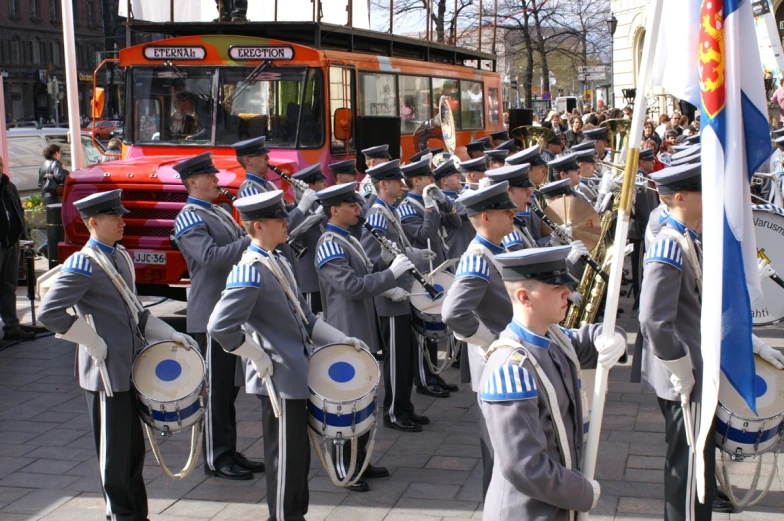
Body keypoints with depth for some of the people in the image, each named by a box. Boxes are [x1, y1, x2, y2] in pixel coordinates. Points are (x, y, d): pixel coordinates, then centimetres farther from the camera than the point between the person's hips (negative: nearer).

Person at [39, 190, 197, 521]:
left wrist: (170, 335, 11)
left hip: (132, 365, 8)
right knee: (114, 449, 4)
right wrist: (94, 343, -18)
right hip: (107, 371, -8)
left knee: (134, 445, 16)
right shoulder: (83, 264, -14)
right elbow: (49, 313, -22)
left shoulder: (121, 257, 12)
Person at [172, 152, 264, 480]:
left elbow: (238, 252, 25)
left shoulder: (219, 213, 18)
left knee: (229, 388, 14)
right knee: (215, 390, -2)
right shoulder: (189, 219, -11)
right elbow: (211, 257, -25)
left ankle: (229, 452, 23)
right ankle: (216, 459, 7)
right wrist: (252, 239, -25)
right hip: (212, 316, -9)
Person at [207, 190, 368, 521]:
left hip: (295, 375, 9)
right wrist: (259, 358, -18)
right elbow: (220, 327, -26)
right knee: (286, 457, 1)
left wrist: (339, 340, 11)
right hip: (279, 380, -9)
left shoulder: (279, 262, 11)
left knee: (298, 455, 17)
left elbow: (302, 316, 18)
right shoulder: (250, 271, -19)